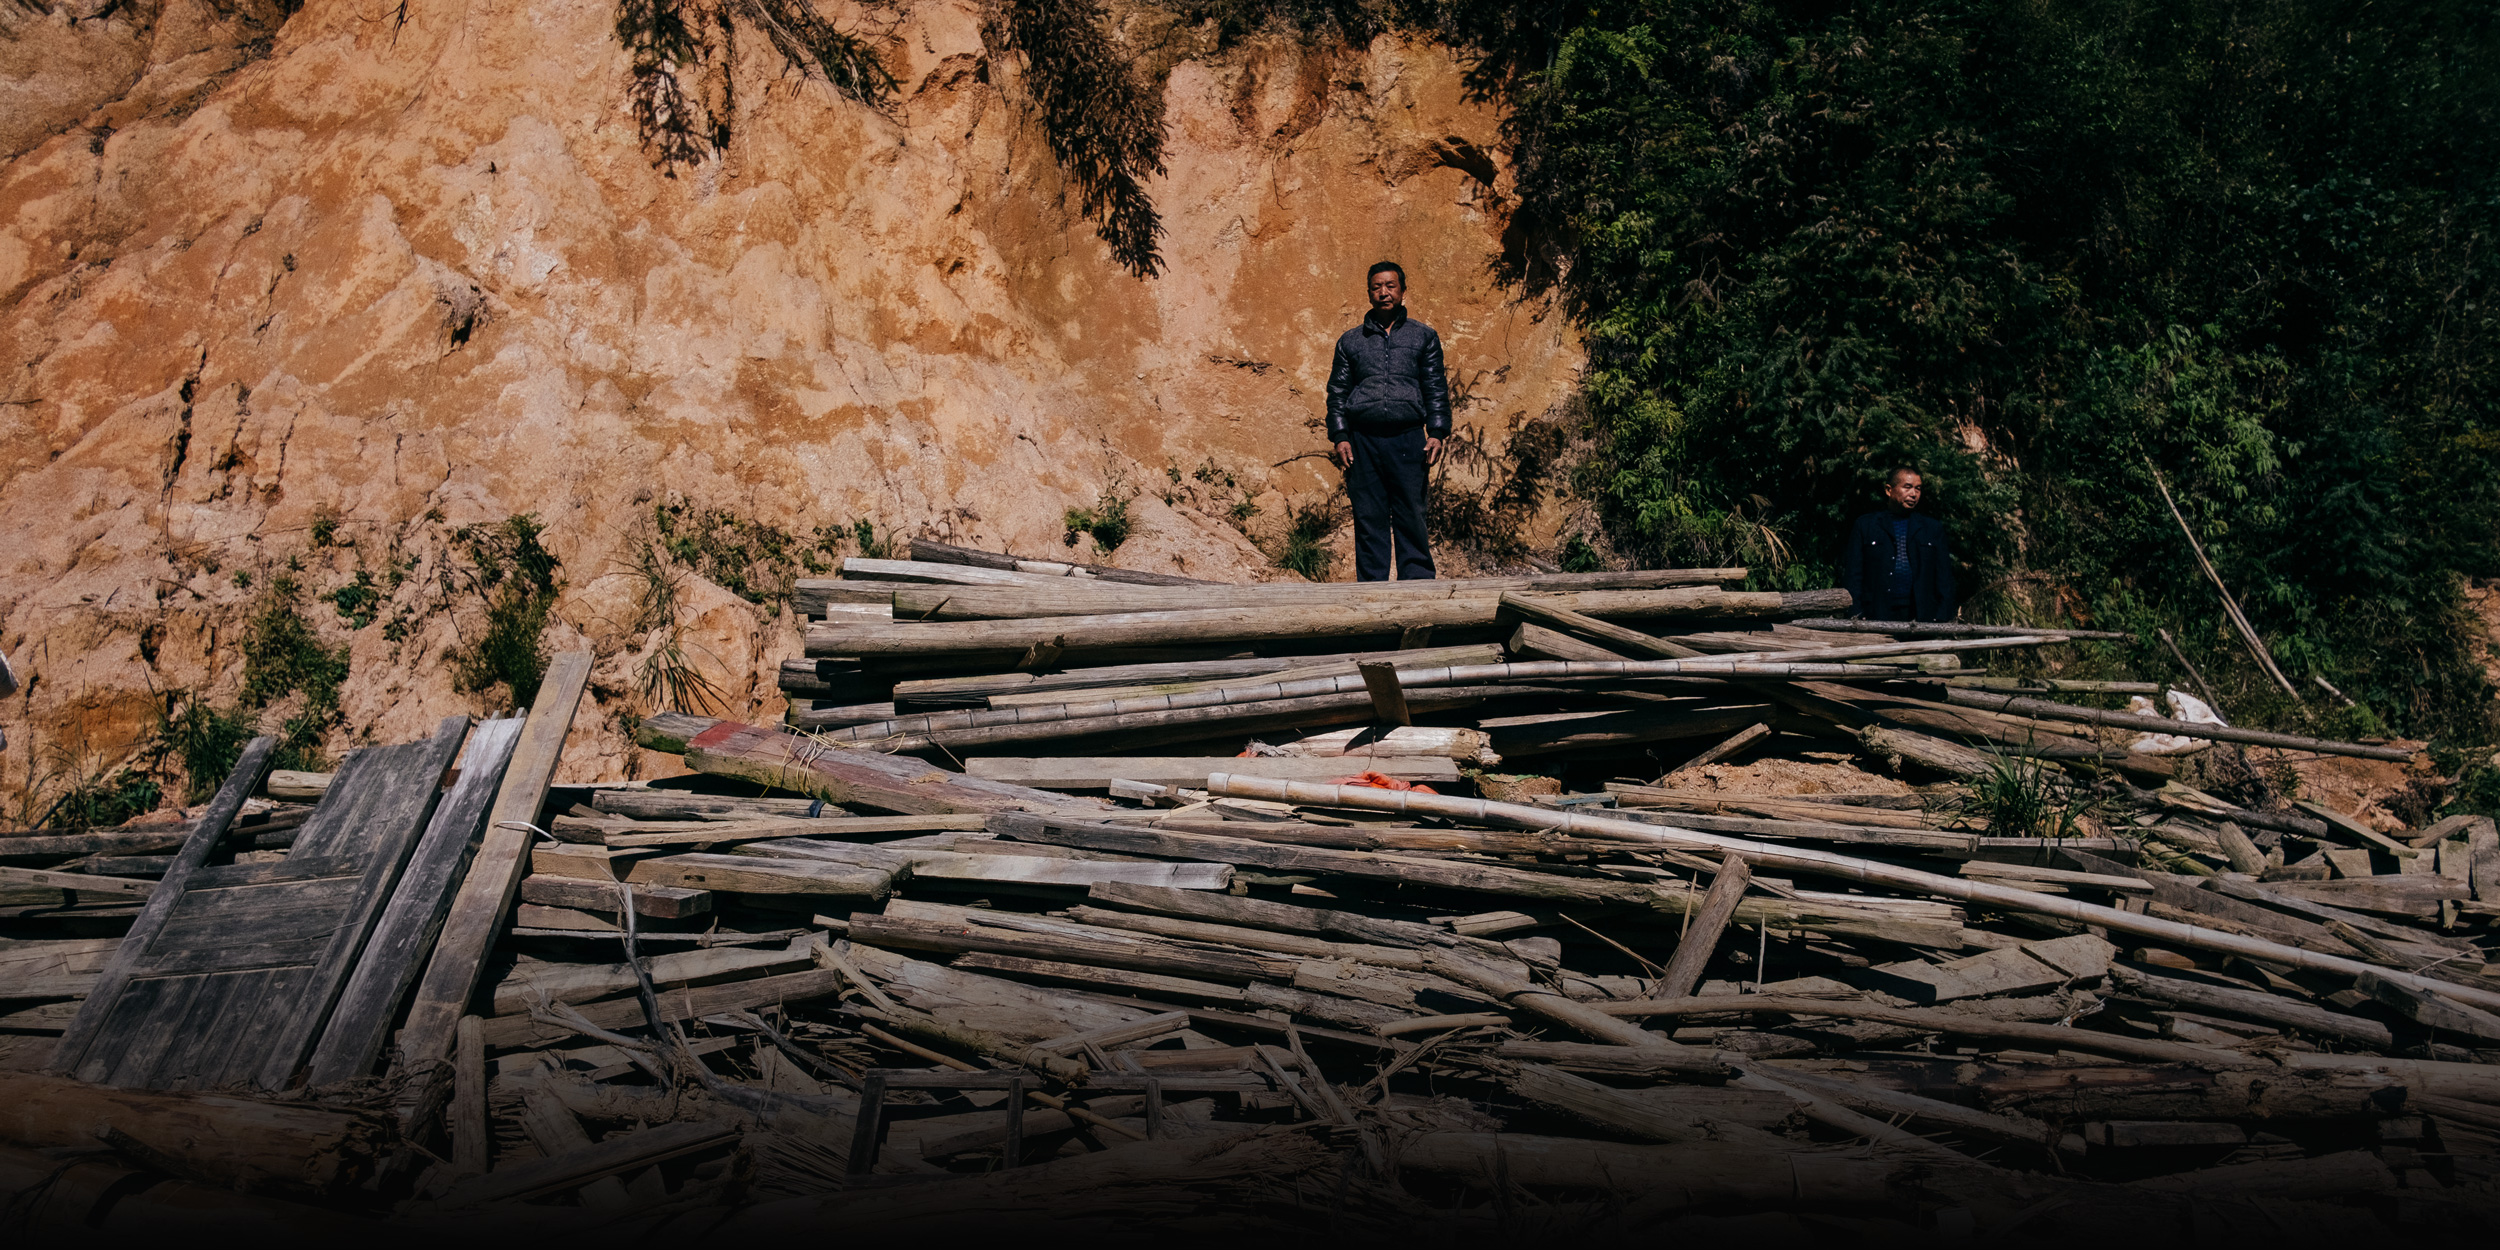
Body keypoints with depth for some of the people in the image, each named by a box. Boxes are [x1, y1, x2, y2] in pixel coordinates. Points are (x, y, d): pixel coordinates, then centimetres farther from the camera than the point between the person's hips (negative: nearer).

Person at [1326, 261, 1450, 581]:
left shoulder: (1423, 336, 13)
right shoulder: (1350, 341, 15)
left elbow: (1436, 389, 10)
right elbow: (1337, 392, 14)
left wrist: (1437, 433, 0)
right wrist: (1340, 436, 2)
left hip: (1408, 440, -1)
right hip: (1363, 441, 1)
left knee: (1411, 518, -3)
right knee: (1369, 519, 0)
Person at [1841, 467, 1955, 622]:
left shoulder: (1933, 527, 18)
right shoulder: (1865, 526, 11)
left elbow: (1944, 576, 14)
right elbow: (1852, 574, 5)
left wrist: (1942, 618, 2)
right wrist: (1856, 616, -6)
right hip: (1877, 615, -2)